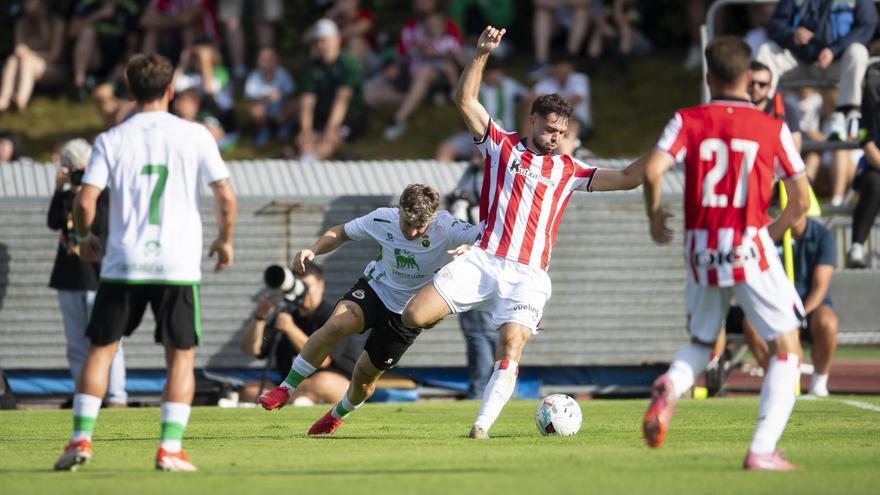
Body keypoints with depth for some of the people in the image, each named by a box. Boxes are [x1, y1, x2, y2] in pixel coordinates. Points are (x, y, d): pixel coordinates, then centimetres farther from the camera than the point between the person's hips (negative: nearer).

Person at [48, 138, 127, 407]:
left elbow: (100, 227, -15)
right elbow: (53, 223, -7)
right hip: (69, 280, 4)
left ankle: (116, 396, -7)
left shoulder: (104, 196, -2)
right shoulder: (65, 197, 9)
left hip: (98, 277, -4)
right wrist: (59, 190, -15)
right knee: (76, 344, 6)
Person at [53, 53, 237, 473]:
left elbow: (85, 202, -5)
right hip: (179, 264, -1)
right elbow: (226, 197, -1)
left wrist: (85, 238, 16)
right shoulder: (194, 136, 0)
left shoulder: (111, 140, 1)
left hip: (123, 264, 1)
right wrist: (224, 240, 16)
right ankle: (170, 449, -2)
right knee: (181, 358, 7)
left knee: (101, 350, 10)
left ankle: (81, 438, 2)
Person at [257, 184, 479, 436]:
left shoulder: (447, 228, -27)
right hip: (374, 289, 1)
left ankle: (338, 415, 42)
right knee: (337, 325, -30)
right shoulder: (383, 219, -17)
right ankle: (285, 389, -17)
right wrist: (312, 251, -19)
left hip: (407, 317, -1)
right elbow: (341, 233, -2)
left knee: (365, 374, 7)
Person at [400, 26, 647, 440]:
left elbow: (625, 179, 12)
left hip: (528, 276, 1)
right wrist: (481, 56, -10)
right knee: (413, 317, -13)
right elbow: (464, 99, 1)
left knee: (510, 350, -19)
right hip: (484, 261, 0)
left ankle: (482, 426, -17)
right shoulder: (501, 146, 10)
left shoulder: (568, 170, 14)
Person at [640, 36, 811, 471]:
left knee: (701, 343, 24)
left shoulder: (688, 121, 2)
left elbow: (653, 170, -13)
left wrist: (654, 218, 5)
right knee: (787, 349, 6)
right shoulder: (773, 129, 1)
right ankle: (763, 450, -8)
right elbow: (801, 200, 2)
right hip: (750, 248, -3)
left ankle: (670, 387, -10)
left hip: (701, 251, 3)